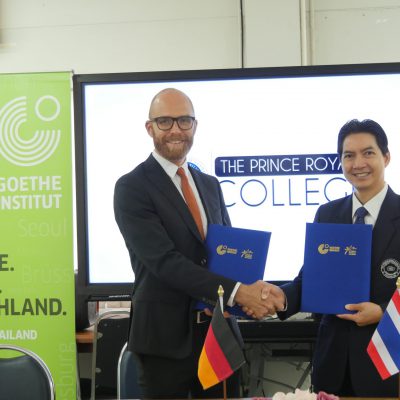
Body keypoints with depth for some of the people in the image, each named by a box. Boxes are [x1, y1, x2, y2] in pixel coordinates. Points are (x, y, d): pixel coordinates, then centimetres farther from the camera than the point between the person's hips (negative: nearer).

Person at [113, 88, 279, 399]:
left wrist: (250, 290, -9)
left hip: (220, 331, 6)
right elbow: (164, 260, -19)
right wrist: (235, 292, -25)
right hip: (166, 337, -5)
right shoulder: (132, 188, -9)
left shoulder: (210, 185, 12)